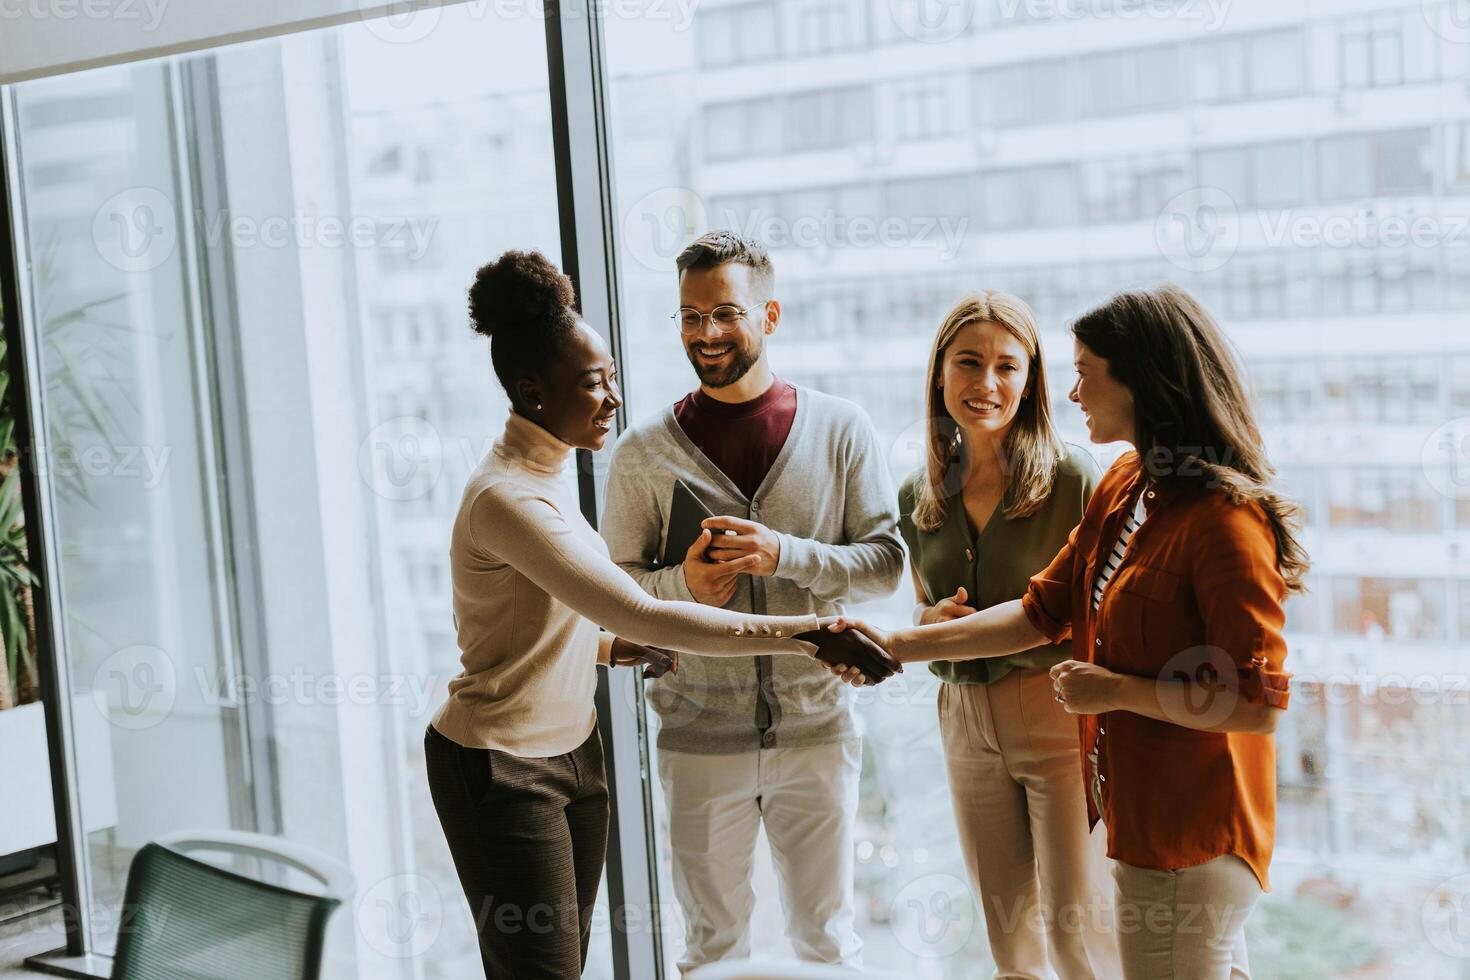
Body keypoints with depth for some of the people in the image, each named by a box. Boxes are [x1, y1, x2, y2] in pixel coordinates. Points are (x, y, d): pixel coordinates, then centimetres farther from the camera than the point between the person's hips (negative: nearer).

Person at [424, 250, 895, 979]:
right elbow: (640, 614, -30)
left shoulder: (543, 472, 6)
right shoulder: (507, 498, -24)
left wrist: (617, 647, -1)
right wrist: (794, 634, -29)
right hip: (502, 767, -9)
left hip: (572, 750, 9)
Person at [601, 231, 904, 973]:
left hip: (816, 726, 0)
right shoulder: (643, 453, -2)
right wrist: (683, 583, -18)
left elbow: (886, 562, -3)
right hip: (700, 738, 0)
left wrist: (785, 554, -19)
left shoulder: (840, 430, -1)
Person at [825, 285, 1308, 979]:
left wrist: (1116, 689, -18)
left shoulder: (1224, 519, -23)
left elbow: (1258, 705, -24)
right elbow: (1041, 611, 9)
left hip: (1188, 843, -9)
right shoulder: (1124, 487, 6)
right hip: (1141, 813, 9)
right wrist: (898, 647, 3)